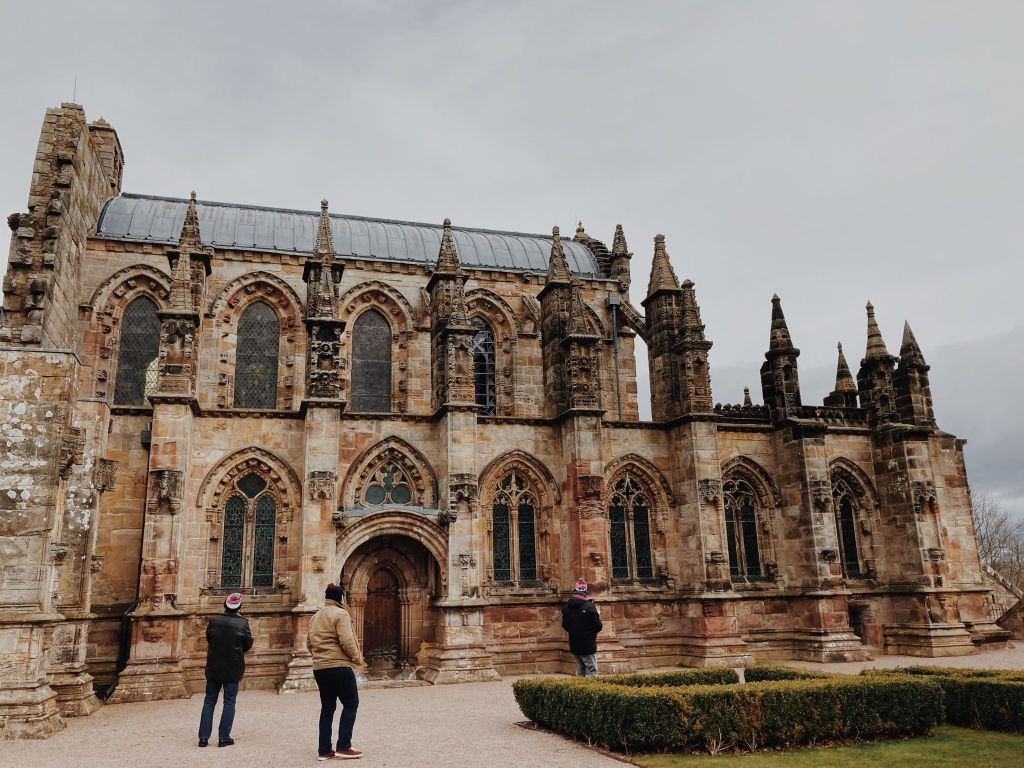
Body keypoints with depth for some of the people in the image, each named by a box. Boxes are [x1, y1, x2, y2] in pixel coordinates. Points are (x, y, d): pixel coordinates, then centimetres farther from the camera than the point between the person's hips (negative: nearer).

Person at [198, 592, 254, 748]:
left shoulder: (214, 621, -4)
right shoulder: (242, 623, -11)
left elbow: (208, 640, 9)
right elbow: (248, 644, 0)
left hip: (213, 666, 2)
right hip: (233, 668, -2)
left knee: (209, 700, 12)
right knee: (229, 701, 7)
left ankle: (203, 737, 10)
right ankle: (223, 737, 6)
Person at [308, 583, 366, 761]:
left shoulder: (316, 616, 14)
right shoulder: (340, 614, -10)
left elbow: (309, 643, 16)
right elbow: (347, 642, -18)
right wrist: (358, 659, -5)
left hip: (319, 668, 8)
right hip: (339, 666, -8)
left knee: (327, 707, 13)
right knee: (350, 704, 3)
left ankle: (324, 750, 13)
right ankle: (343, 747, -2)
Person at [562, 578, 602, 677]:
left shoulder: (566, 607, 0)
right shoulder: (589, 606, -15)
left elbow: (565, 626, 8)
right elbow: (598, 626, -16)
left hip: (574, 645, 6)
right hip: (588, 646, -6)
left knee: (580, 671, 17)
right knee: (591, 671, -2)